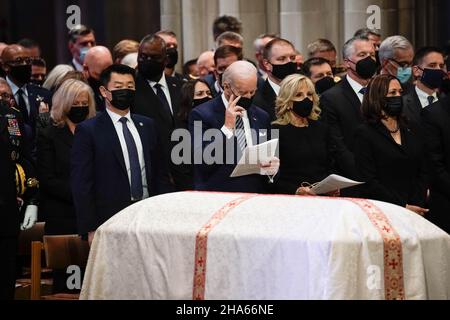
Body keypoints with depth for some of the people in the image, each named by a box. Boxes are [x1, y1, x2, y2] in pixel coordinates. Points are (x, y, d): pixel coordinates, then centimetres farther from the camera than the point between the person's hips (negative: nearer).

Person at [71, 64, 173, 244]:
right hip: (110, 221, -4)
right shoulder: (87, 131, -1)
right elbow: (81, 185, -5)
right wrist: (90, 230, -10)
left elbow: (160, 174, 18)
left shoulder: (147, 126, 15)